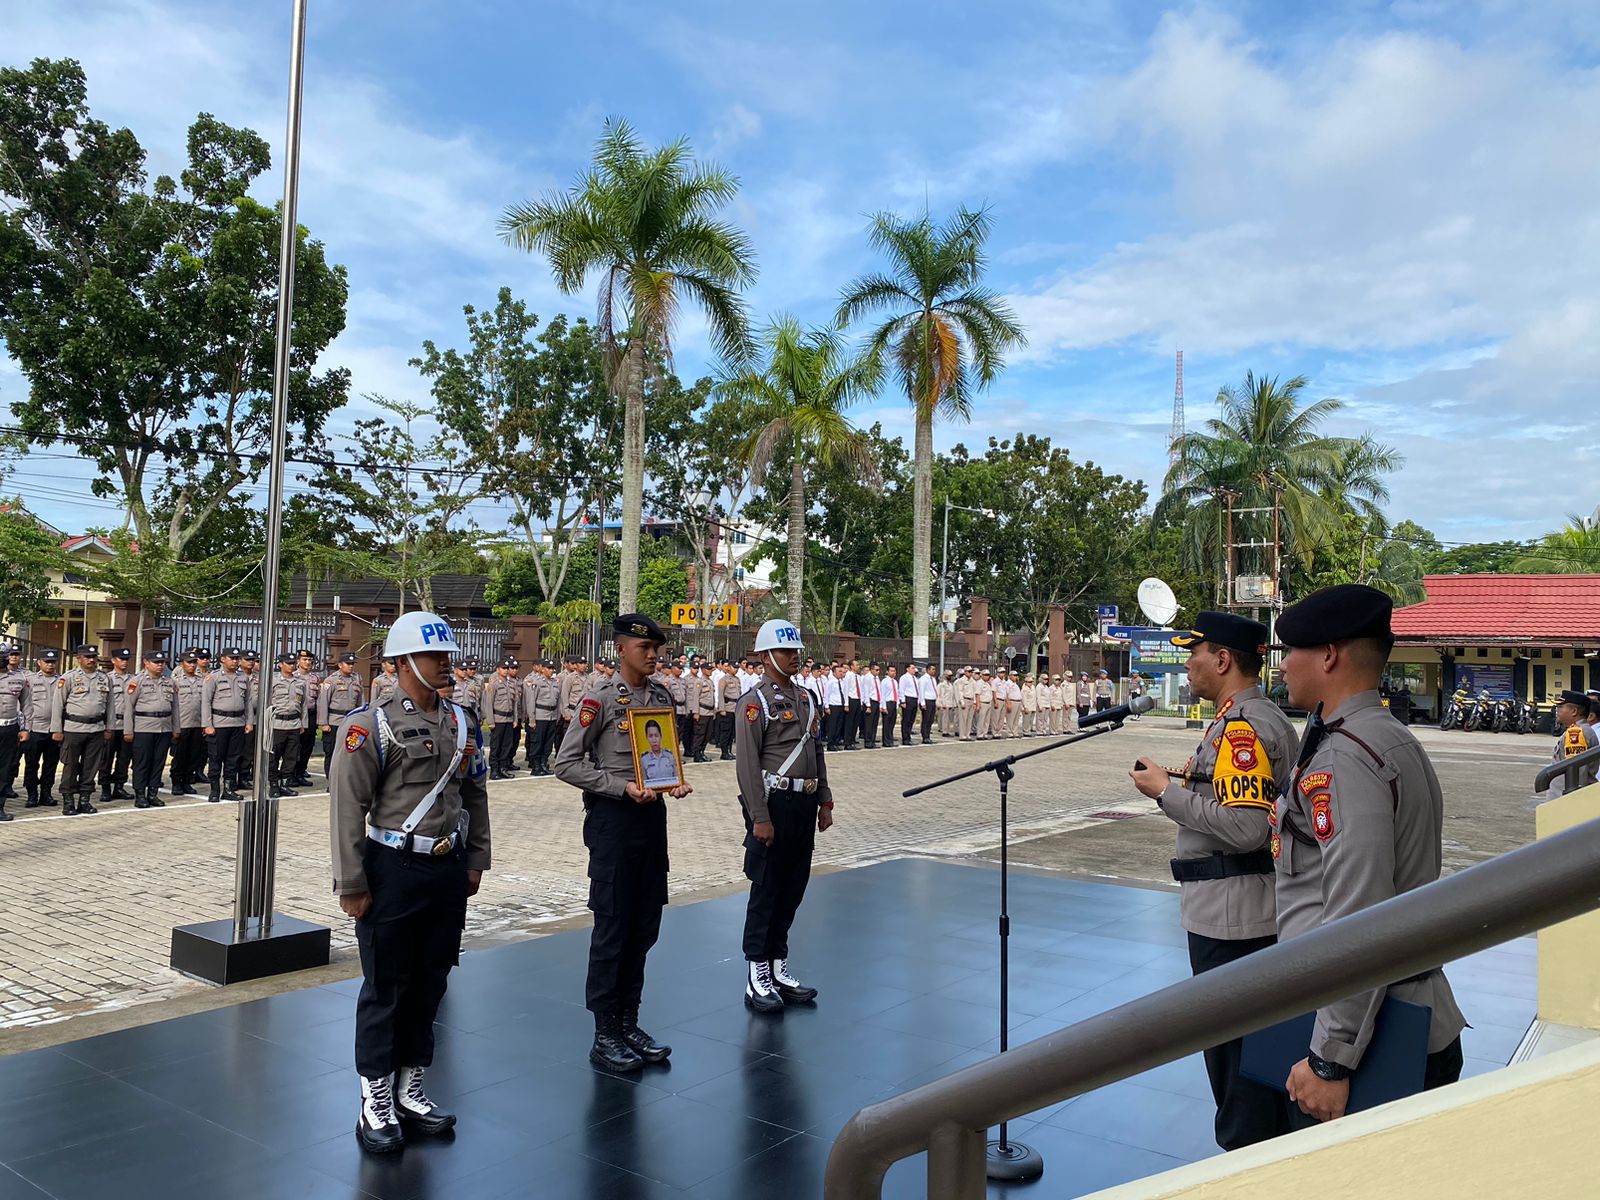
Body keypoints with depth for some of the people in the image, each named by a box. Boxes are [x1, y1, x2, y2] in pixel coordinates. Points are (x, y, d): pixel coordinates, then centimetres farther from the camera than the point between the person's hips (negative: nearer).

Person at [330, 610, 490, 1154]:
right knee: (385, 988, 5)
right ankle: (375, 1104, 19)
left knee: (430, 983, 14)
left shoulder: (462, 722, 8)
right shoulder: (371, 725, -11)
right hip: (395, 870, -6)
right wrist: (351, 885, -12)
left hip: (449, 870, 6)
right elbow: (347, 808, -12)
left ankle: (410, 1090, 28)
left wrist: (475, 860, 12)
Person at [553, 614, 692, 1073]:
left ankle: (629, 1023, 26)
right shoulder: (600, 699, -11)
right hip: (613, 817, -6)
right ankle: (605, 1036, 12)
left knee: (645, 926, 12)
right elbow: (566, 763, -13)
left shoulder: (662, 695, 9)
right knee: (612, 928, 1)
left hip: (653, 813, 6)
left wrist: (677, 782, -1)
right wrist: (624, 786, -20)